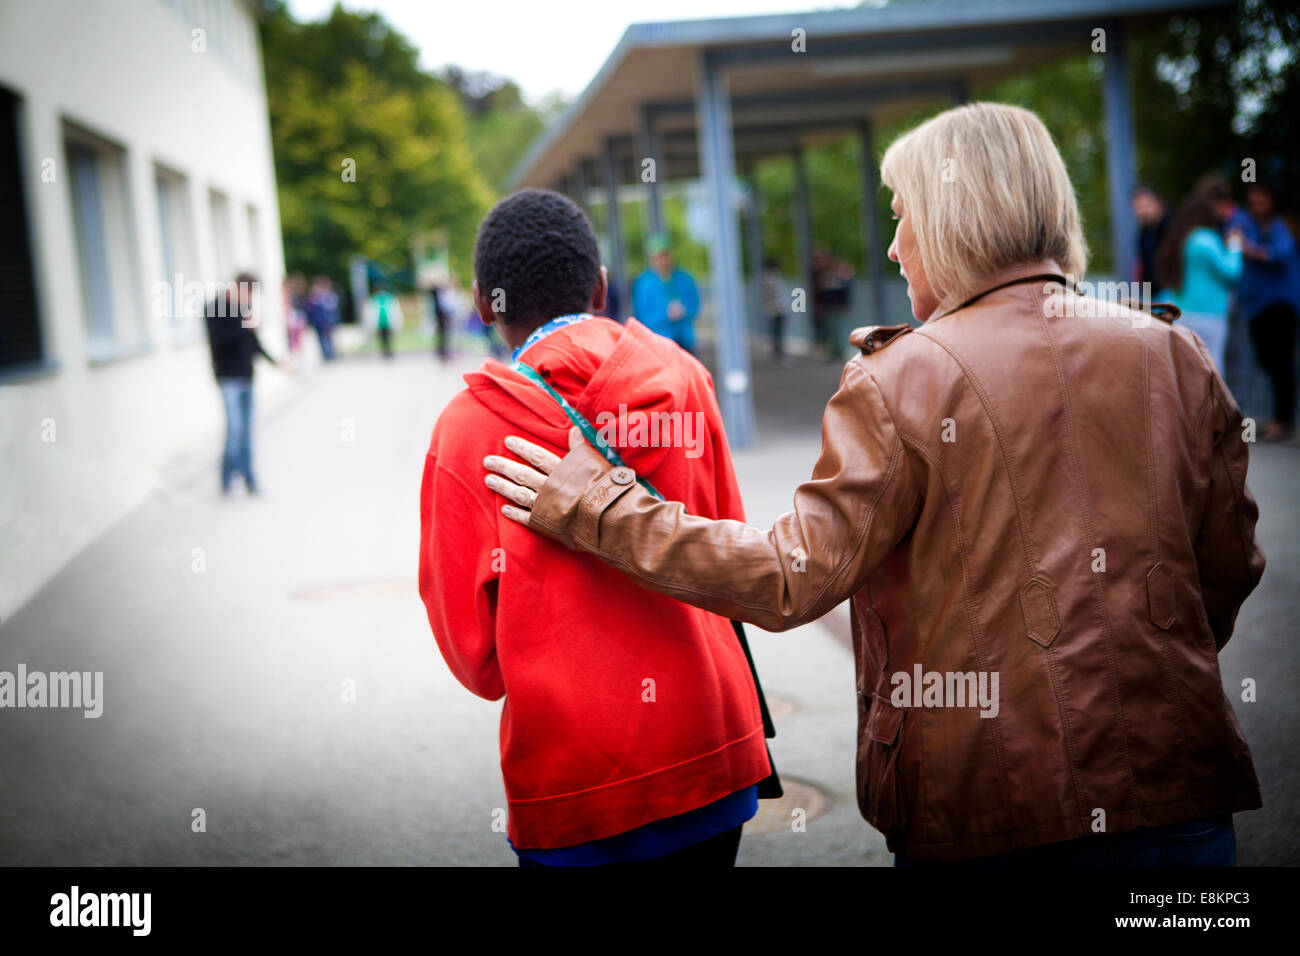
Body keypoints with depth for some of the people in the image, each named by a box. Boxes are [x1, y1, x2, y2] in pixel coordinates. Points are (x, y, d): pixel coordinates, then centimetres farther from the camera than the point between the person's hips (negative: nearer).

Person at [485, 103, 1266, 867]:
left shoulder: (903, 379, -11)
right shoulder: (1176, 356, 1)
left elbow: (792, 581, -12)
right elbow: (1229, 569, 7)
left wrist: (597, 509, -2)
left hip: (984, 810, -3)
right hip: (1178, 791, 3)